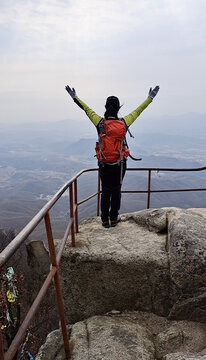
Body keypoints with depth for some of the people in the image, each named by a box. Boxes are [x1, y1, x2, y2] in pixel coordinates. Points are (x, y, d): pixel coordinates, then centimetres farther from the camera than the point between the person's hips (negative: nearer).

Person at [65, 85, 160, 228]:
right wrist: (150, 98, 17)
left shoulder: (100, 123, -10)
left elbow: (88, 110, 5)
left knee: (105, 191, 13)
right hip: (119, 164, -1)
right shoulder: (123, 123, -11)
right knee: (116, 190, 13)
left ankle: (105, 220, 21)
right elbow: (138, 111, 3)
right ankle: (114, 218, 25)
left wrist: (75, 97, 21)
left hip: (104, 164, 1)